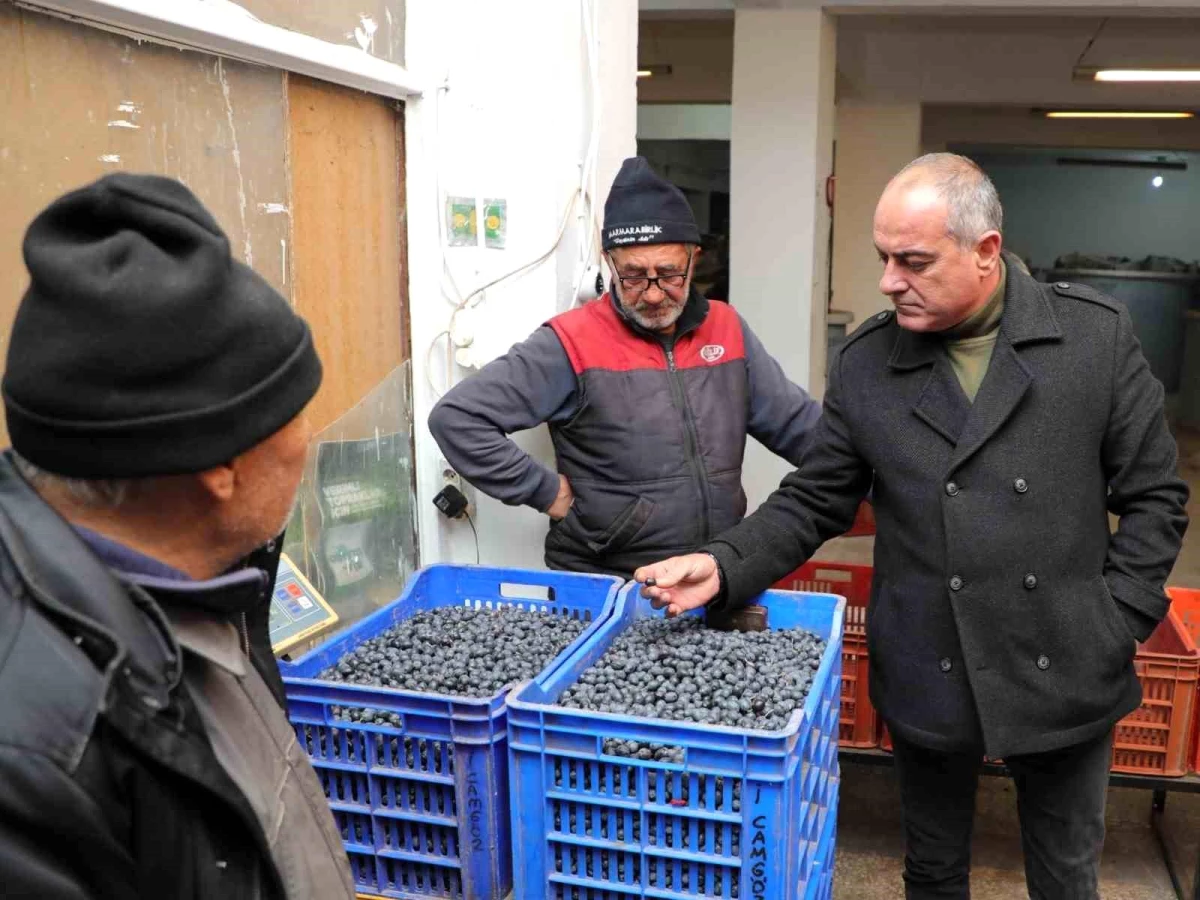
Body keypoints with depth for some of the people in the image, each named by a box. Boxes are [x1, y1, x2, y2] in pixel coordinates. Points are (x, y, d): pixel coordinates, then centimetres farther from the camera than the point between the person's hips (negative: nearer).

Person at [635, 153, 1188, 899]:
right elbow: (814, 502, 1)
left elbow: (1154, 496, 0)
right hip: (929, 680, 1)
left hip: (1066, 676, 0)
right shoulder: (866, 362, -4)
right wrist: (724, 568, -13)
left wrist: (1117, 626, -6)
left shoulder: (1098, 335, -6)